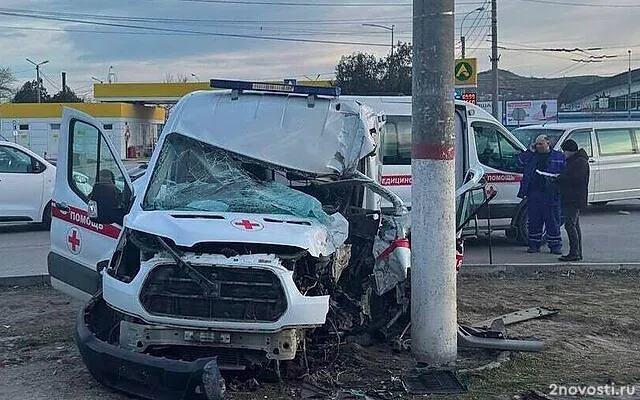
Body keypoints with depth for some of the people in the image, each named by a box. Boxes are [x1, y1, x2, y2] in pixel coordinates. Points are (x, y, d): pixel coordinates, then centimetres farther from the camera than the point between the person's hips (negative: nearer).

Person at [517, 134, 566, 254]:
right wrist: (530, 151, 0)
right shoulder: (532, 156, 15)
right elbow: (521, 162, 3)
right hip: (534, 192, 3)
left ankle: (555, 245, 8)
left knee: (553, 221, 1)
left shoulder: (559, 156, 8)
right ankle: (534, 244, 15)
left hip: (551, 194, -3)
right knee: (534, 220, 6)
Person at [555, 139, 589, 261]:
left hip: (575, 199, -11)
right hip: (570, 199, 11)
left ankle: (574, 253, -10)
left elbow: (576, 179, -24)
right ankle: (578, 253, 19)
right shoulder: (573, 160, 19)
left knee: (570, 225, -12)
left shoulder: (580, 162, -14)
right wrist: (559, 177, 6)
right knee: (575, 225, 13)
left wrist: (560, 178, -18)